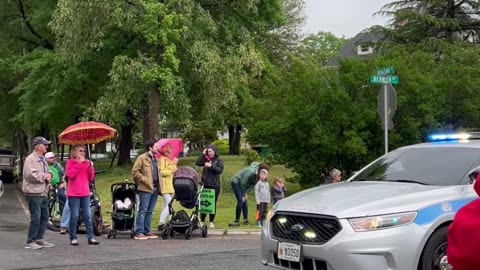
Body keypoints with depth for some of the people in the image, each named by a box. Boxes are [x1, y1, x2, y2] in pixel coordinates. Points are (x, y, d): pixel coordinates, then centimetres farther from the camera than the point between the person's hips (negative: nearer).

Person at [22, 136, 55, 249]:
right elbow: (30, 175, -21)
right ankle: (30, 242, -2)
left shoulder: (43, 159, 18)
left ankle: (39, 239, 21)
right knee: (36, 218, -10)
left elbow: (46, 172, 27)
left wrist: (48, 175, 4)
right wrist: (44, 176, -12)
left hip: (43, 193, 9)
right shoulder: (30, 159, -11)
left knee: (44, 217, 11)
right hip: (34, 193, -9)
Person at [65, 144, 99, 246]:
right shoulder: (70, 162, 2)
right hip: (74, 194, -5)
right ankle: (73, 238, 3)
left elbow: (90, 178, 11)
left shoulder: (86, 162, 14)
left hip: (85, 193, 5)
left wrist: (90, 167, -3)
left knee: (88, 216, 4)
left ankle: (90, 238, 7)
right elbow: (70, 175, -16)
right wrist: (79, 163, -16)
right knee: (74, 216, -4)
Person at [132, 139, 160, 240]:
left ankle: (146, 231, 15)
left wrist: (159, 186, 16)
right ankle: (139, 232, -7)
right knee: (142, 211, -7)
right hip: (145, 189, -8)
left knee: (149, 211, 10)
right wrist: (145, 180, -16)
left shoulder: (155, 159, 21)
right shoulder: (142, 158, -5)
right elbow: (135, 172, -11)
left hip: (155, 189, 8)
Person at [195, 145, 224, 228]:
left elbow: (220, 170, -11)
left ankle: (211, 222, 12)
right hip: (205, 184, 2)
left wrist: (211, 166, -19)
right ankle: (201, 221, 12)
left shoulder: (218, 161, 2)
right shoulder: (205, 159, 10)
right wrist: (203, 154, -5)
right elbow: (197, 163, -4)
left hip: (214, 185, -2)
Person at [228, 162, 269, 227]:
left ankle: (246, 220, 8)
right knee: (240, 201, -16)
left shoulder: (258, 175, -8)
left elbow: (252, 184, -2)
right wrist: (243, 195, -15)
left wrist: (246, 193, -11)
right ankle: (237, 221, -13)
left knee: (244, 202, 4)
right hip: (236, 182, -8)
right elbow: (243, 183, -24)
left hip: (242, 184, 8)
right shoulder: (251, 171, -31)